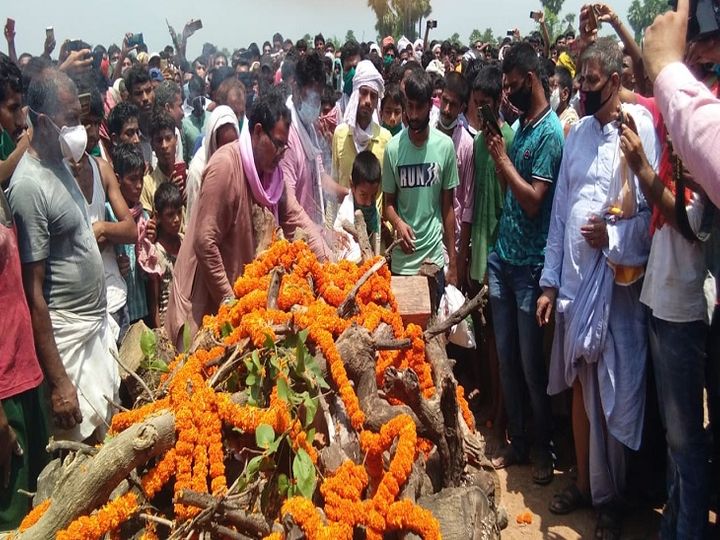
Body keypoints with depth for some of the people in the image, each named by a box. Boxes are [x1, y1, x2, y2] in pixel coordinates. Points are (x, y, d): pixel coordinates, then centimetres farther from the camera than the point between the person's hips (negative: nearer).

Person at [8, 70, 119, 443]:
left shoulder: (59, 164, 7)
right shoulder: (28, 185, -20)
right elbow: (32, 293, -20)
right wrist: (58, 382, -19)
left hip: (96, 323, 9)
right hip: (66, 336, -8)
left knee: (103, 429, 16)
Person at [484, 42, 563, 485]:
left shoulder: (550, 132, -14)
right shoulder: (519, 125, 11)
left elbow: (533, 200, -19)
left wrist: (502, 157, -12)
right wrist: (496, 151, -2)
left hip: (529, 265, -7)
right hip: (503, 257, 7)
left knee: (532, 365, 5)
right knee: (507, 358, 14)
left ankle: (544, 449, 23)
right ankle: (517, 442, 29)